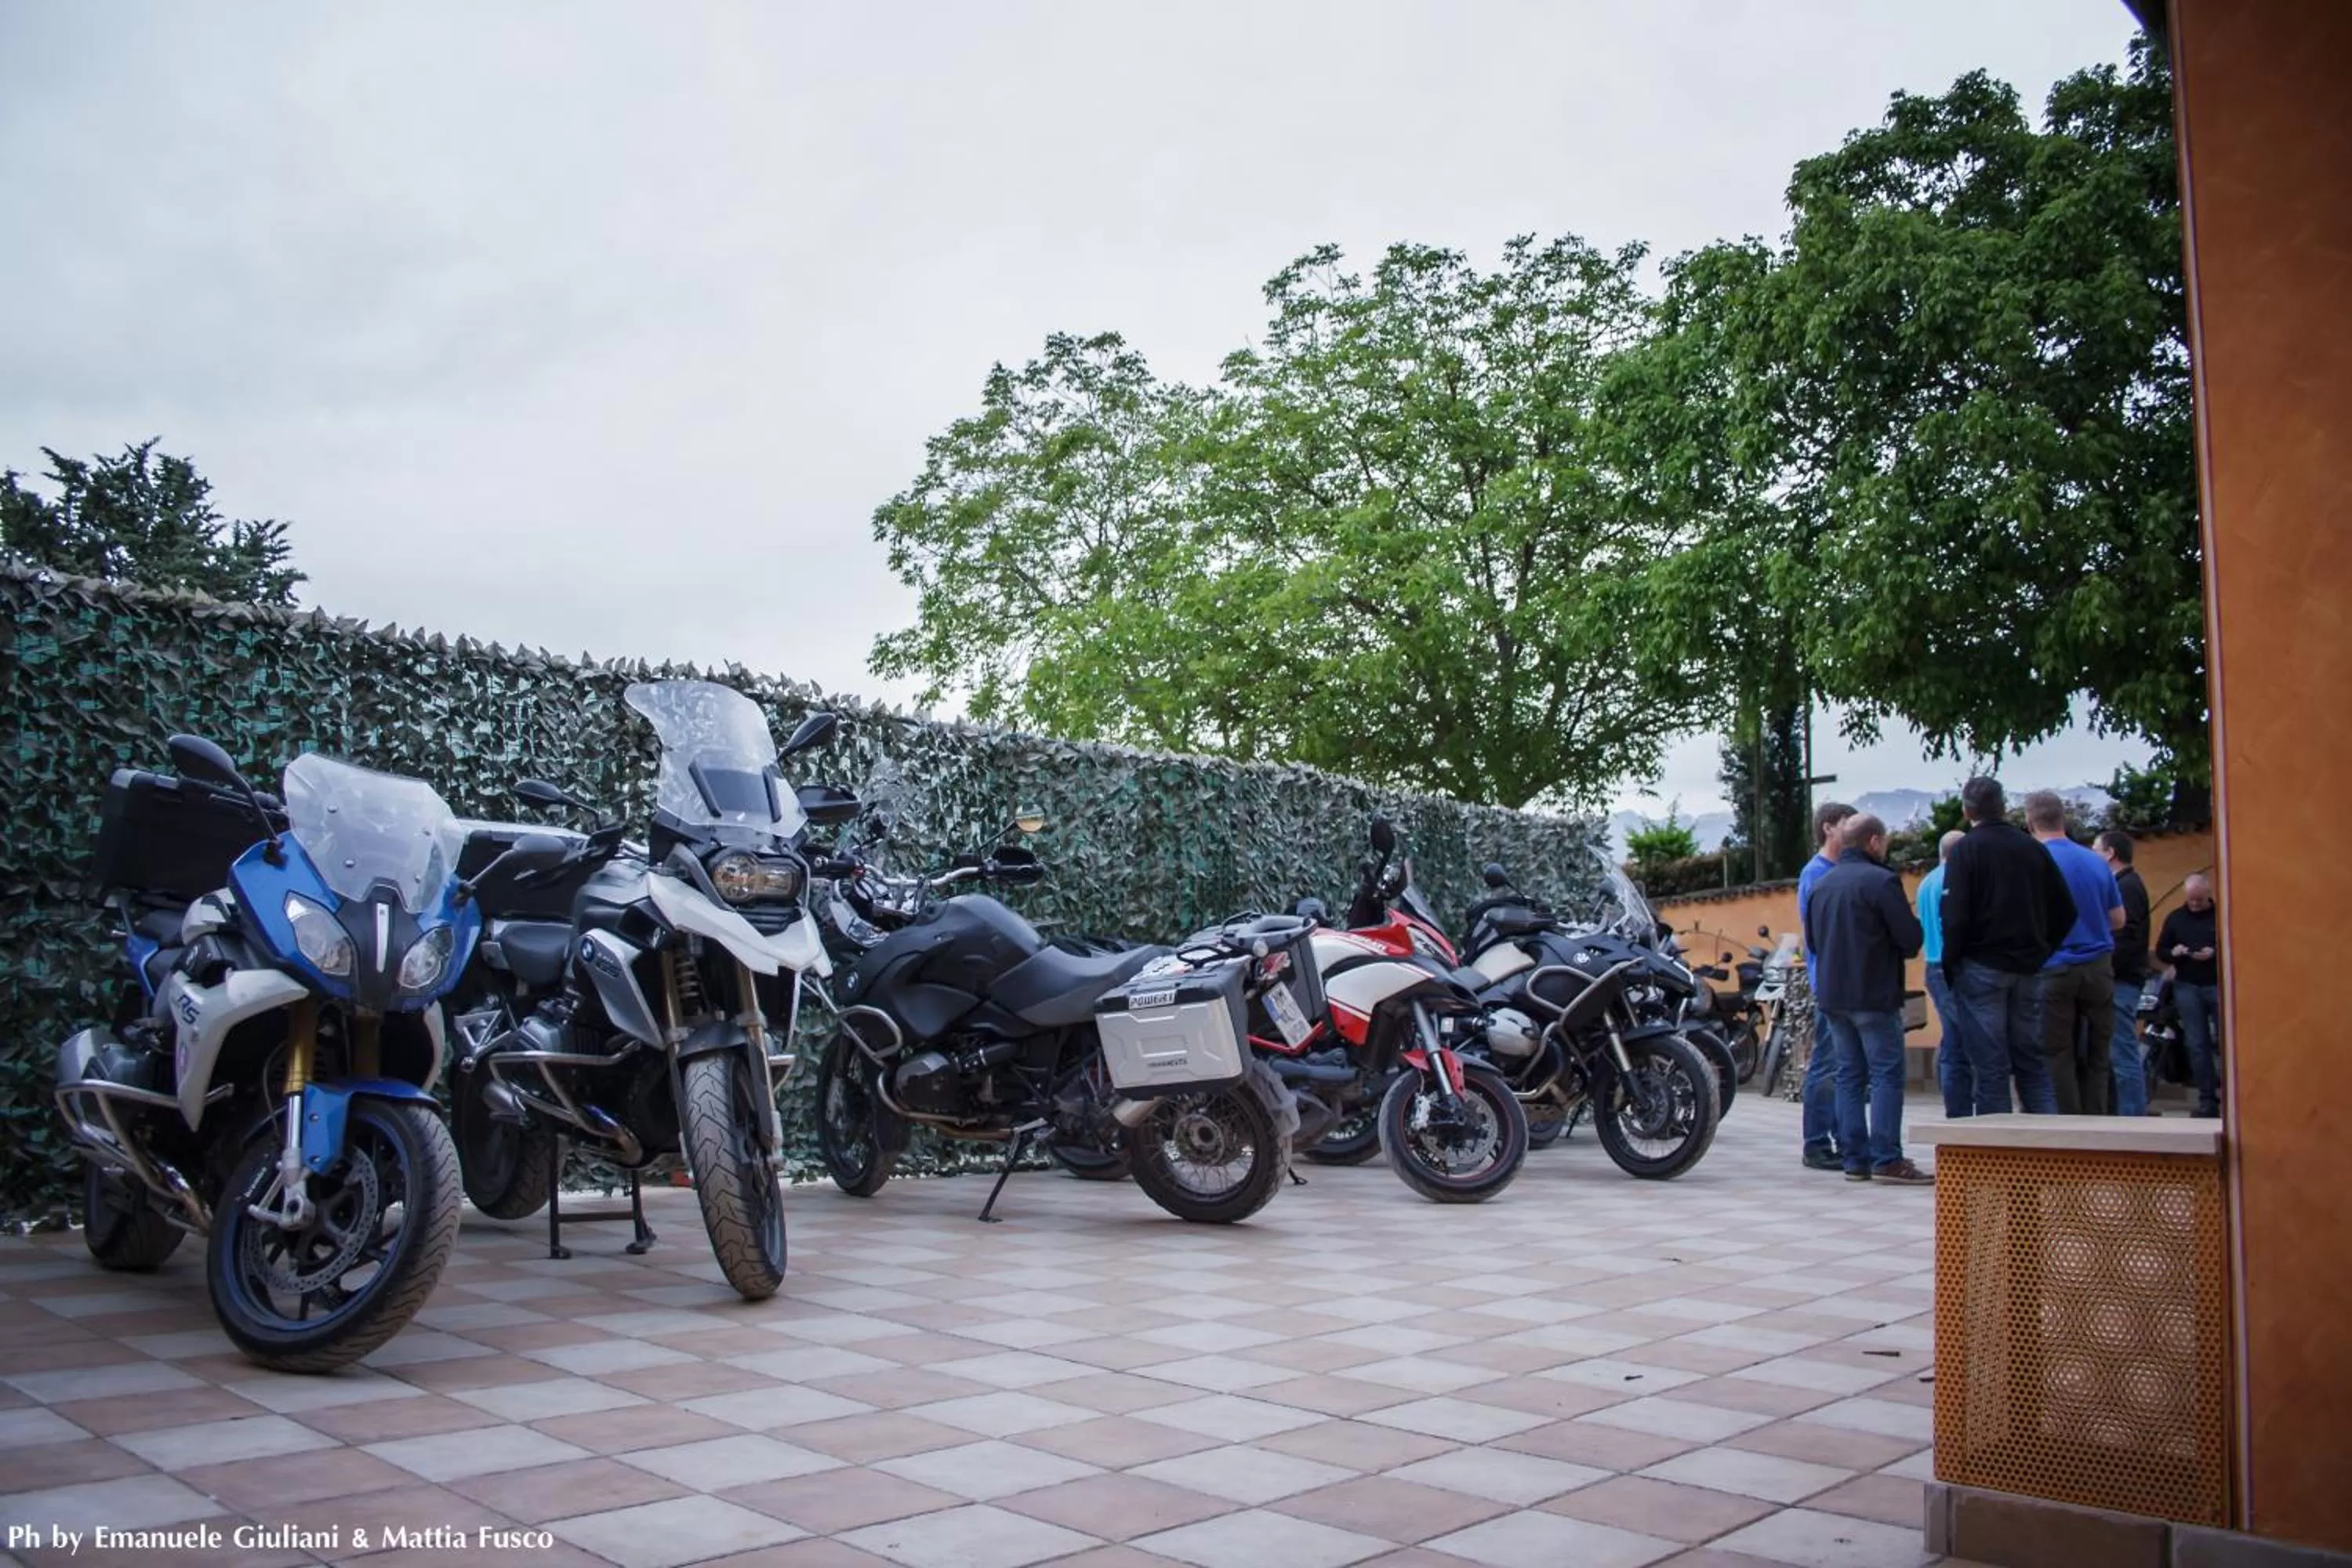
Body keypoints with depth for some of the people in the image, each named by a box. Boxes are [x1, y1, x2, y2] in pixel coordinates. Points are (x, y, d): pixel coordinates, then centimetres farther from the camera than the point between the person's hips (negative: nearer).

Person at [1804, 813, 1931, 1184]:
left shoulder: (1821, 885, 11)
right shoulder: (1880, 880, -12)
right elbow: (1910, 938, -12)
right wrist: (1905, 948, 8)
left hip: (1831, 996, 7)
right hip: (1874, 995, -7)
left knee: (1849, 1075, 10)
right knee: (1886, 1075, -4)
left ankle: (1855, 1159, 10)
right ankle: (1887, 1160, -7)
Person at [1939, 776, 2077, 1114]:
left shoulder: (1966, 849, -8)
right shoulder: (2033, 849, 7)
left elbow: (1955, 916, -16)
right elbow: (2065, 911, 8)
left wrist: (1950, 966, -5)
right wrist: (2041, 952, 16)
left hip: (1982, 968, -5)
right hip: (2028, 969, 5)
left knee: (1991, 1068, -1)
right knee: (2033, 1063, 12)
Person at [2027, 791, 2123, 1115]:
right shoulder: (2097, 862, 5)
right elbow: (2118, 920, 12)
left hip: (2055, 969, -4)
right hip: (2098, 967, 4)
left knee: (2060, 1056, 3)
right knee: (2096, 1056, 10)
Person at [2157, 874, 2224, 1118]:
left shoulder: (2223, 916, -1)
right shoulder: (2175, 918, 9)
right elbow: (2160, 952, 11)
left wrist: (2215, 953, -19)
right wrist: (2173, 953, -9)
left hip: (2219, 986, -3)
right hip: (2187, 988, 3)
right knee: (2197, 1045, 3)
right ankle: (2207, 1099, 8)